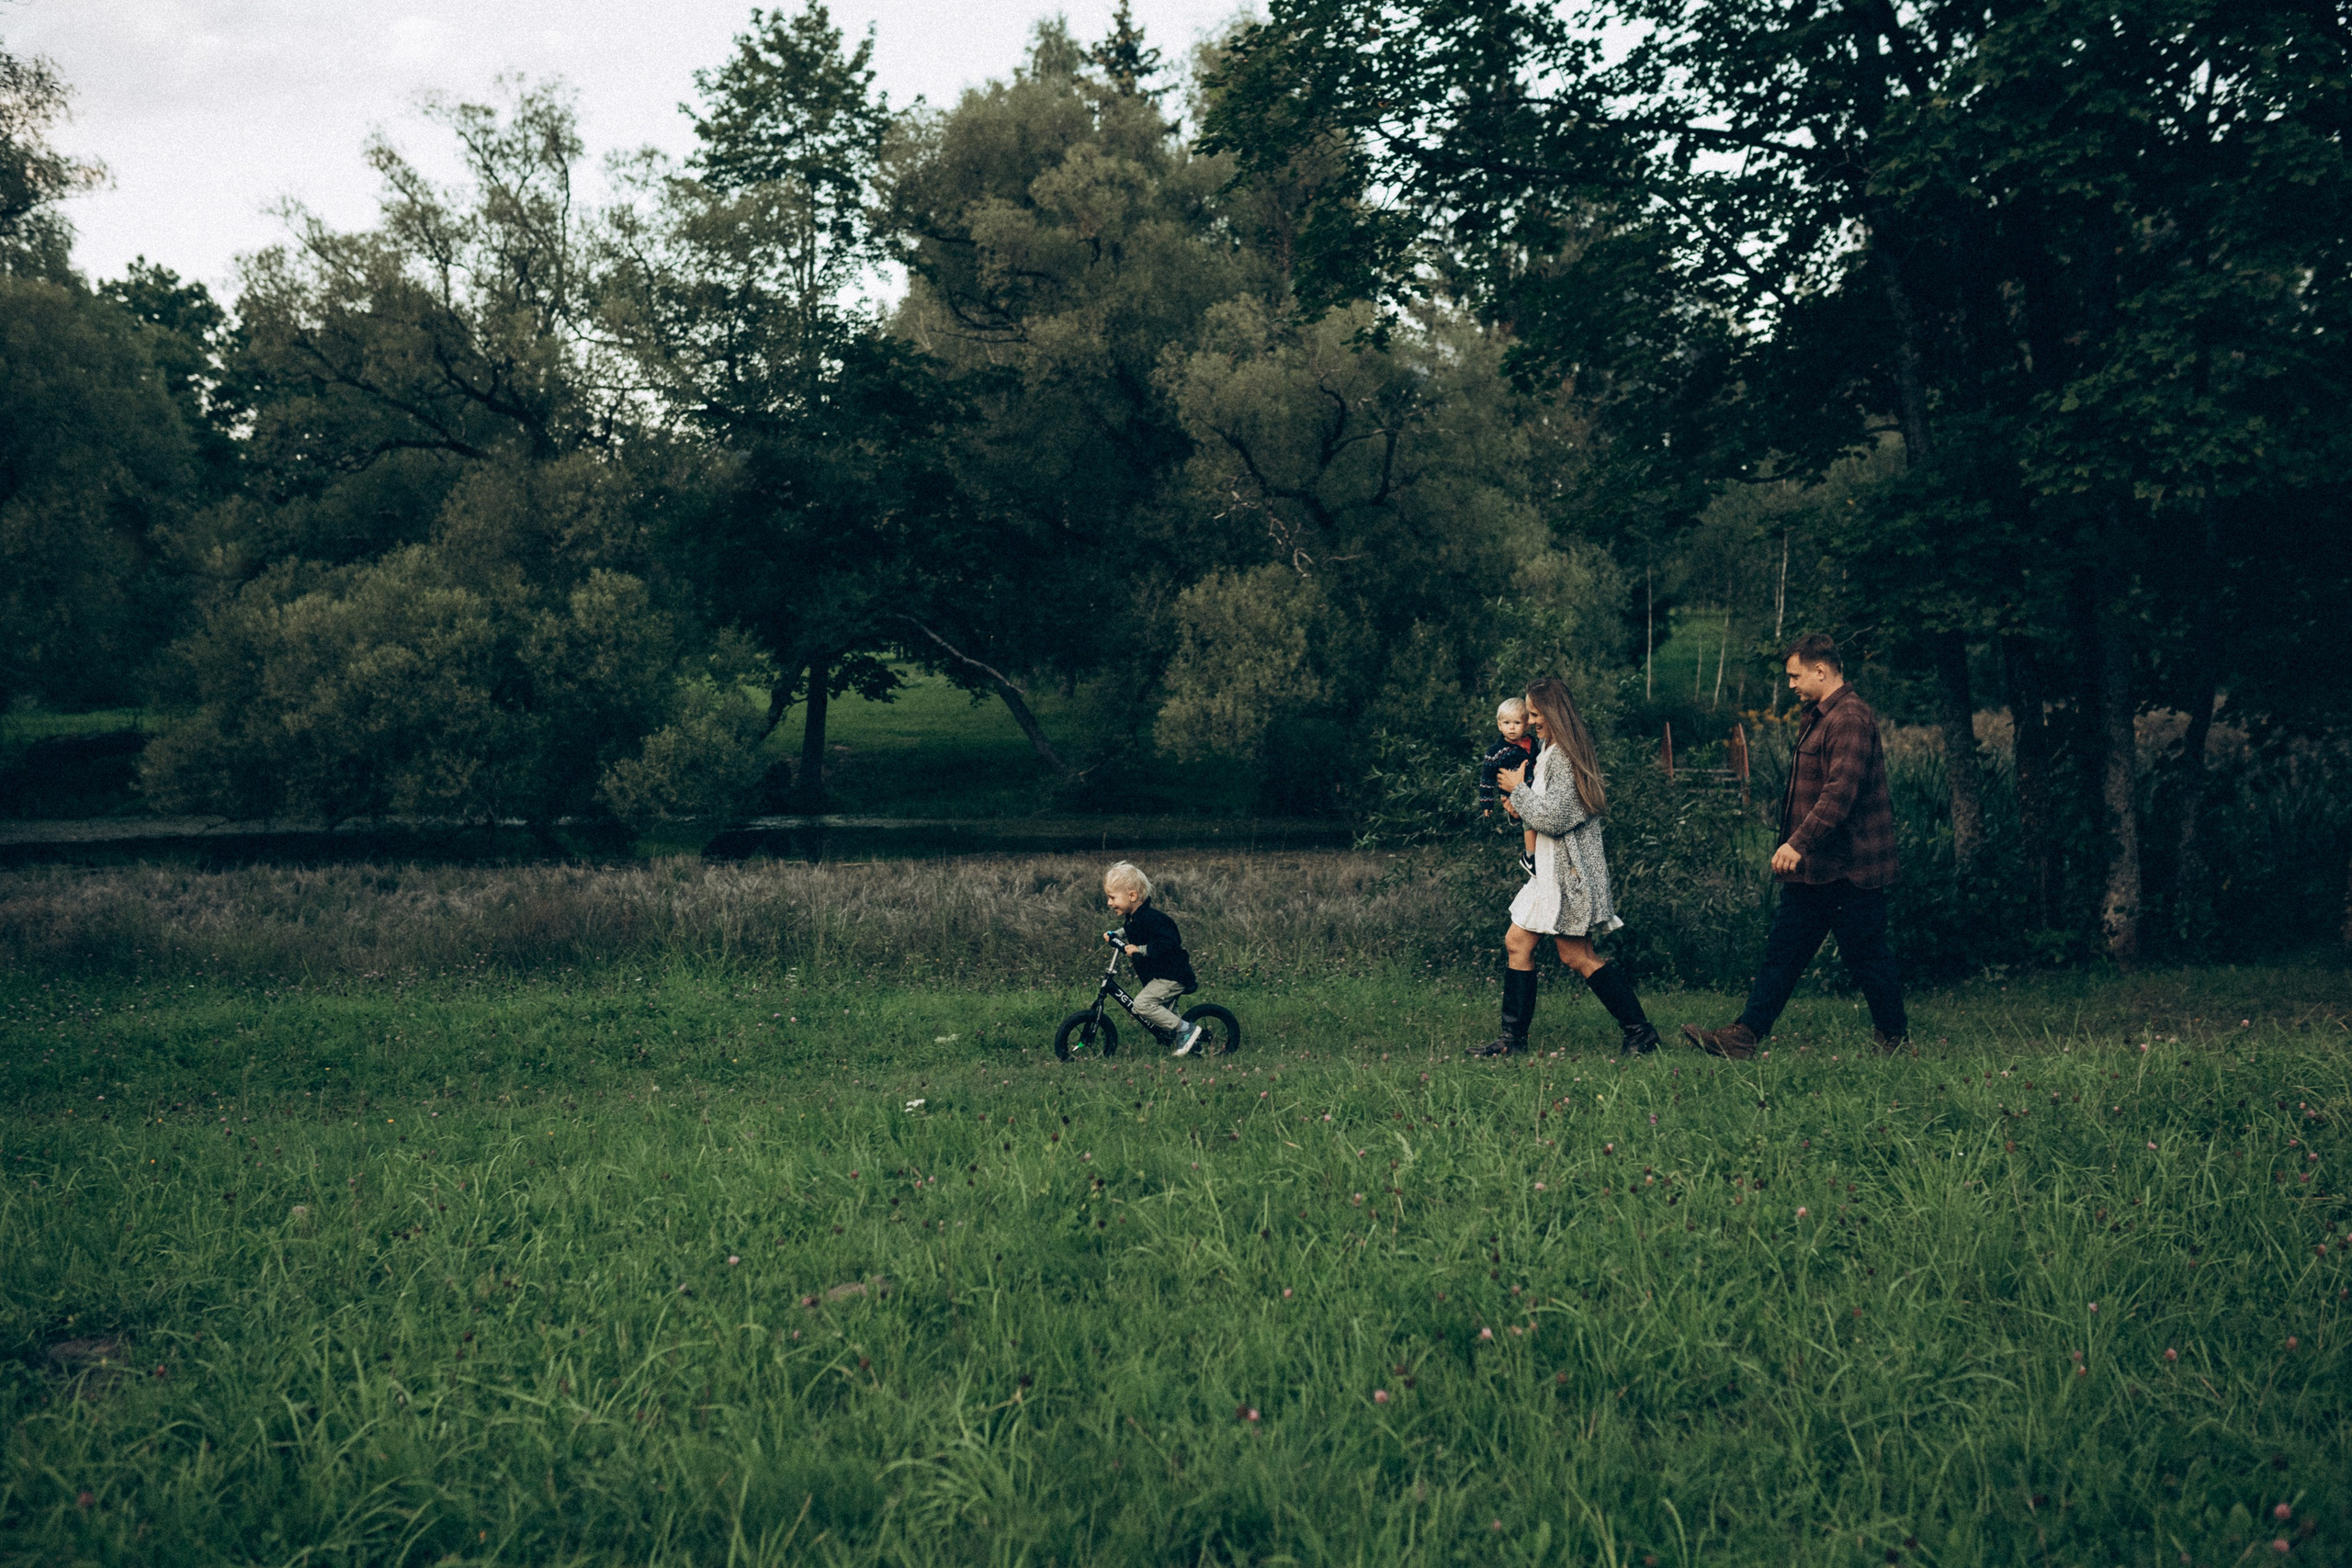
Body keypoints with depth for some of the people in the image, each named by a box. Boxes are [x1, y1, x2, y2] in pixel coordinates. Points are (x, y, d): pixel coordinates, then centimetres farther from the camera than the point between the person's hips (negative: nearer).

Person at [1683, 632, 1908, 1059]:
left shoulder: (1849, 718, -17)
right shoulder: (1817, 717, 17)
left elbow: (1840, 792, -28)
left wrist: (1798, 843, -33)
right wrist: (1796, 846, 21)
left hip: (1847, 868, -10)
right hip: (1813, 867, 10)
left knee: (1866, 957, 1)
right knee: (1782, 951, 5)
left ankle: (1895, 1039, 15)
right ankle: (1744, 1037, 2)